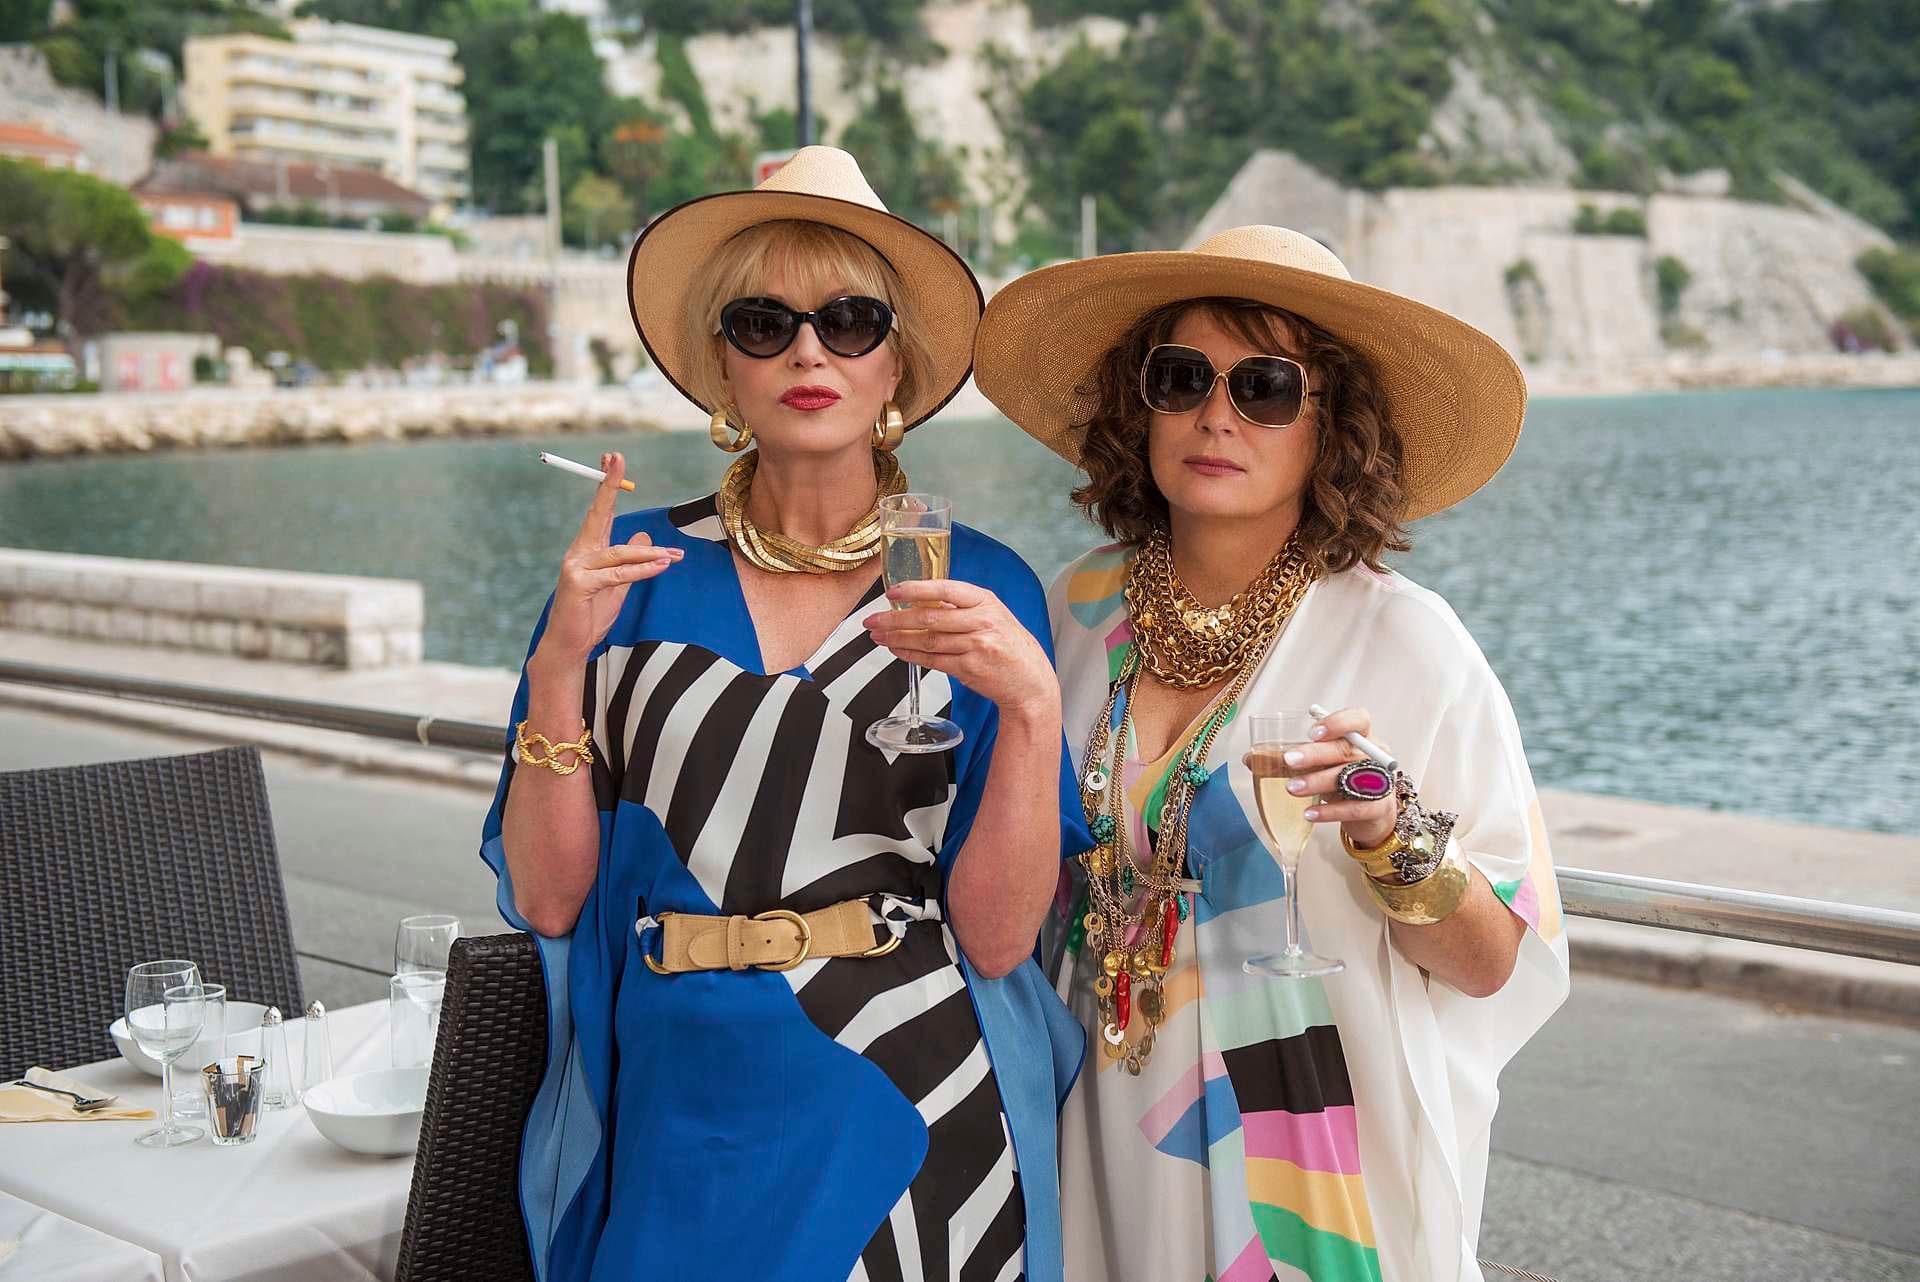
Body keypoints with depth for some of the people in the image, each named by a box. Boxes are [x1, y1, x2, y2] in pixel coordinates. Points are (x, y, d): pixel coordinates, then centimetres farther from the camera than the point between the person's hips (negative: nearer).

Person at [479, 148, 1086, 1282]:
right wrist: (560, 664, -14)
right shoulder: (637, 570, 0)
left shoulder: (984, 589, -2)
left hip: (907, 1122, 0)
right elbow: (545, 896, -3)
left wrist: (1032, 703, -20)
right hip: (679, 1124, 1)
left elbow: (998, 934, -8)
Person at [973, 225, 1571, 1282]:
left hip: (1323, 1163, -3)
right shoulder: (1081, 610, -2)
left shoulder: (1403, 641, -13)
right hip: (1109, 1149, 4)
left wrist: (1389, 832, -28)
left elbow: (1493, 968, -12)